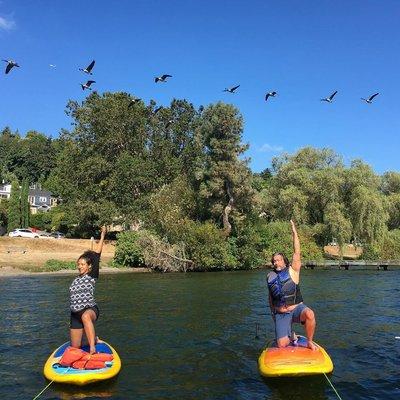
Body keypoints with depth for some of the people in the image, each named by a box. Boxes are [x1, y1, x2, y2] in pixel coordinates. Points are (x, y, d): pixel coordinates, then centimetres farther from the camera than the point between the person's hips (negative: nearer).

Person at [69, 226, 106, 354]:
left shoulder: (92, 276, -1)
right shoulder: (76, 280, 17)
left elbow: (96, 256, -8)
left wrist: (102, 236, -12)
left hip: (90, 309, -7)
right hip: (76, 314, 7)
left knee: (85, 317, -45)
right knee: (75, 347, 7)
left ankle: (92, 347, -49)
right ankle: (93, 338, 34)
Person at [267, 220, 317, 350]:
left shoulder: (292, 271, -1)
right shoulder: (270, 276, 9)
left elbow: (297, 252, -12)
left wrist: (294, 232, -17)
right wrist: (273, 311, 21)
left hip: (297, 308, -3)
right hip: (280, 314, 3)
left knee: (309, 314, -37)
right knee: (282, 344, -11)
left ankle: (309, 341, -11)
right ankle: (291, 336, 26)